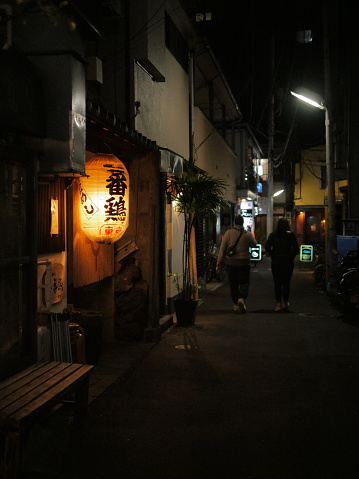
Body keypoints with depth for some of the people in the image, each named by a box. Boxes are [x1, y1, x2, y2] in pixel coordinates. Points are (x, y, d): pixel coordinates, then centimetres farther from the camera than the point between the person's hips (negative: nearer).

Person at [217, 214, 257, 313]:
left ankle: (236, 304, 15)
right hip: (244, 262, -1)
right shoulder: (247, 234, -4)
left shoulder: (229, 233, -5)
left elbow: (222, 247, -2)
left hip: (230, 262, 1)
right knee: (244, 283, 6)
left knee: (233, 284, 10)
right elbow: (254, 244, 13)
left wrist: (220, 260, 6)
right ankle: (241, 298, -17)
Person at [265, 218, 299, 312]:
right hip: (288, 262, 0)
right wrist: (291, 257, 7)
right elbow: (296, 248, -4)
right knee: (286, 283, 10)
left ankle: (278, 303, -3)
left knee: (277, 283, 2)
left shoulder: (273, 235, -1)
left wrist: (273, 255, 7)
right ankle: (285, 303, 15)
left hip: (276, 262, 0)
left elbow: (267, 247, -5)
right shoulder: (291, 235, -3)